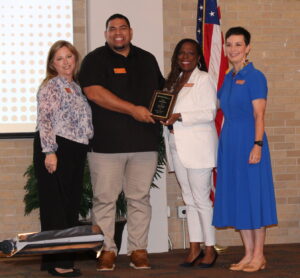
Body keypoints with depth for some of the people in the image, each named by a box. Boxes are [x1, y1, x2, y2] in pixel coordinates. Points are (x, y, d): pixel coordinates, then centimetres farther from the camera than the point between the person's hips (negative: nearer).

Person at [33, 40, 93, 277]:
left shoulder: (77, 88, 19)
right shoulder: (50, 86, -5)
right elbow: (44, 120, -13)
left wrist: (85, 147, 16)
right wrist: (49, 151, -21)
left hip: (76, 151, 8)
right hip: (55, 149, -8)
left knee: (72, 205, 8)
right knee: (56, 204, -7)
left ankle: (65, 259, 14)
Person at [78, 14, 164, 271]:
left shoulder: (147, 59, 17)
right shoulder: (95, 59, 2)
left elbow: (161, 89, 27)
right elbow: (94, 92, -12)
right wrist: (133, 109, -16)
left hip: (144, 142, 3)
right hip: (106, 142, -3)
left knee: (140, 198, 5)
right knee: (105, 198, -1)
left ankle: (139, 250, 10)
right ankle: (107, 250, 6)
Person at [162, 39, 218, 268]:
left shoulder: (203, 79, -5)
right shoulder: (174, 81, 18)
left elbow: (209, 112, -14)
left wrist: (180, 117, -20)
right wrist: (165, 118, 0)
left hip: (198, 148, -7)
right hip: (178, 147, 7)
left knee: (201, 198, -5)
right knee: (189, 199, 9)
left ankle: (210, 249, 3)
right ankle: (195, 248, 13)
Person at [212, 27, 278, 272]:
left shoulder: (255, 76, -7)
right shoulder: (228, 78, 13)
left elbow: (259, 115, -12)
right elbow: (214, 104, 25)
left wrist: (257, 145, -19)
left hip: (248, 141, -7)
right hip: (229, 142, 7)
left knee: (253, 195, -2)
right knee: (236, 198, 9)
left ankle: (259, 256, 5)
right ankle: (249, 254, 17)